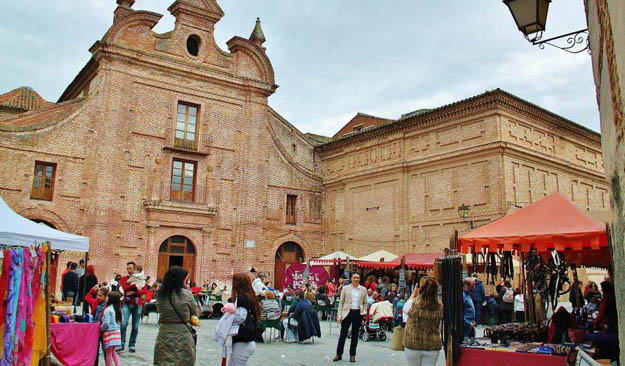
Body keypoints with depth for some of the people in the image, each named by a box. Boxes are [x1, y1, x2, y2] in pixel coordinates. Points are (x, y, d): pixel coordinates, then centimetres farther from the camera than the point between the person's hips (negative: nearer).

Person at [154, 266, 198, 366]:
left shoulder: (160, 294, 0)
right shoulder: (187, 294, -10)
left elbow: (160, 311, 7)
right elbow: (195, 315, 1)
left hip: (164, 334, 4)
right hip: (182, 334, -4)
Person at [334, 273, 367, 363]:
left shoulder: (363, 289, 7)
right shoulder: (345, 288, 2)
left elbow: (365, 303, 15)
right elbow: (341, 302, 2)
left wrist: (364, 312, 1)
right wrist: (340, 315, -3)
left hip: (358, 313, 2)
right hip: (347, 313, -1)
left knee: (355, 335, 9)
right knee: (343, 334, 0)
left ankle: (352, 355, 18)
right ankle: (339, 354, 11)